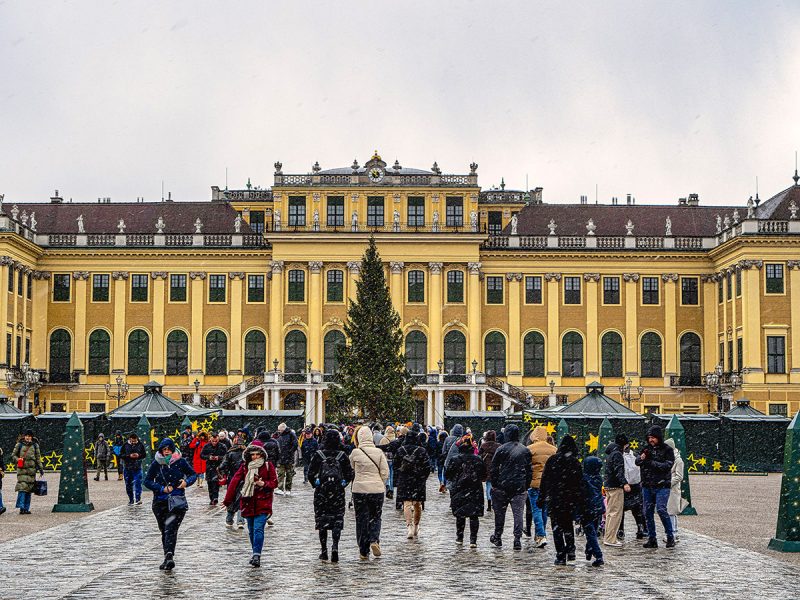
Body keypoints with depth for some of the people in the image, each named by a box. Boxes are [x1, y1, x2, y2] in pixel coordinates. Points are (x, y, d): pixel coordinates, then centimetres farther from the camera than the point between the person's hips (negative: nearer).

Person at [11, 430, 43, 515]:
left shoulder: (35, 446, 11)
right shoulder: (19, 445, 6)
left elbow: (38, 458, 14)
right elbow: (13, 455, 12)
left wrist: (41, 469, 11)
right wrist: (17, 460, -9)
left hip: (31, 470, 2)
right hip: (22, 469, -2)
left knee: (29, 489, 3)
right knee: (22, 487, -16)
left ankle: (26, 508, 9)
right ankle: (21, 507, -18)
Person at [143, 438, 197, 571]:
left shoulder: (180, 462, -1)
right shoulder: (156, 463, 1)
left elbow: (193, 474, 11)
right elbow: (147, 481, 2)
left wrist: (187, 482, -11)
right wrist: (162, 488, -12)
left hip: (177, 501, -3)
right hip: (160, 501, 3)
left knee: (171, 528, -18)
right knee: (164, 530, 10)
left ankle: (169, 556, -28)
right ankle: (169, 557, 20)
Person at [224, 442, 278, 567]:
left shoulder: (268, 466, -1)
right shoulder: (244, 466, 4)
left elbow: (274, 482, 3)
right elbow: (234, 482, 1)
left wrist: (264, 484, -18)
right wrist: (227, 500, -3)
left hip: (263, 503, -3)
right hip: (248, 503, 3)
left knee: (258, 529, -15)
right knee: (251, 530, 11)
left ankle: (256, 556, -20)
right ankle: (255, 554, 24)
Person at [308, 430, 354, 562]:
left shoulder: (318, 455, -5)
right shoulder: (342, 455, -3)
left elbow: (310, 473, -5)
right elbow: (349, 474, -1)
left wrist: (316, 484, 10)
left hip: (321, 491, 0)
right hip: (338, 492, 0)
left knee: (322, 520, 10)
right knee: (337, 520, 5)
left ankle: (324, 551, 12)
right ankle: (335, 546, -17)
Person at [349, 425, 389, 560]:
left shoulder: (355, 453, -7)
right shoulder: (379, 452, -3)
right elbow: (385, 472, -3)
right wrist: (380, 484, 11)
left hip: (359, 489, -1)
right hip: (377, 489, 1)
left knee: (361, 519, 8)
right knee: (375, 517, 17)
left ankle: (364, 551, 10)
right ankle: (374, 540, -8)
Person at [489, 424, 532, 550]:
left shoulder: (501, 449, -6)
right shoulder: (525, 450, 4)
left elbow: (494, 468, -4)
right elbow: (530, 470, 7)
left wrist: (494, 484, 5)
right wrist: (527, 486, 13)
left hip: (502, 486, -2)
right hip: (520, 488, 2)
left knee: (500, 512, 12)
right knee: (518, 514, 2)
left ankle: (497, 537, 22)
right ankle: (518, 539, -6)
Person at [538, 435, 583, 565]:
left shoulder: (552, 460, -3)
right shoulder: (575, 462, -4)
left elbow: (544, 480, 0)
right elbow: (580, 483, -4)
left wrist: (541, 498, 6)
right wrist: (581, 502, 1)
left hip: (554, 499, -1)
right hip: (571, 500, 1)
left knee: (557, 526, 5)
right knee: (568, 524, 21)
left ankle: (560, 556, 1)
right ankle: (570, 549, 8)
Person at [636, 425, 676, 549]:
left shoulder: (667, 450, -1)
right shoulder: (647, 449, 13)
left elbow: (667, 465, -13)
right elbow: (637, 462, 5)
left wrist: (651, 462, -14)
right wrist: (642, 457, -17)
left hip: (662, 486, -5)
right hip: (647, 486, 5)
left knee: (661, 509, -15)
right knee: (648, 512, 5)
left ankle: (670, 537, -4)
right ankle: (651, 539, 12)